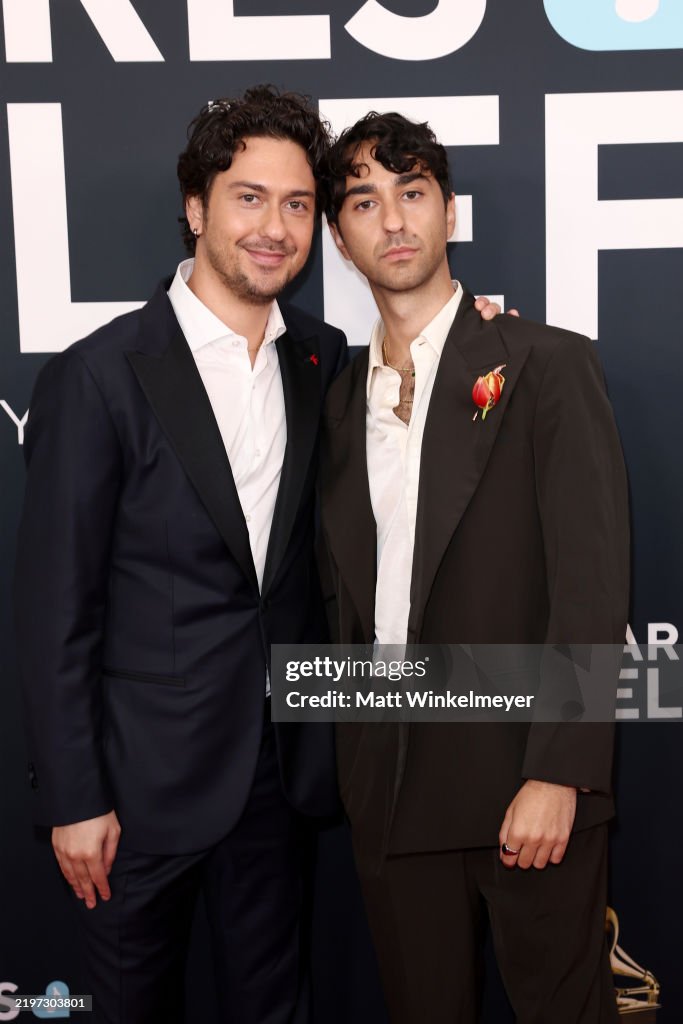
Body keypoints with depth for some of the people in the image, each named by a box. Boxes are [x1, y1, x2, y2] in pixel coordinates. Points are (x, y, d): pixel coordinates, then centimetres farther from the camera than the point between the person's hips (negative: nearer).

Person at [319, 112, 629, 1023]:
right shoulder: (342, 400, 11)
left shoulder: (546, 365, -4)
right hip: (390, 795, 5)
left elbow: (593, 579, -11)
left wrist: (558, 774, -16)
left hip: (527, 784, -4)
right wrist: (353, 764, 8)